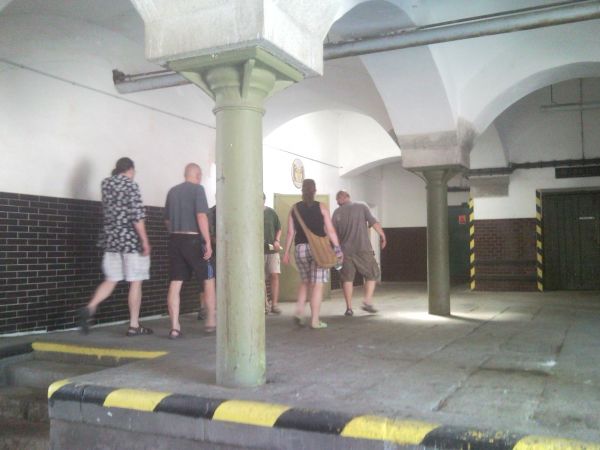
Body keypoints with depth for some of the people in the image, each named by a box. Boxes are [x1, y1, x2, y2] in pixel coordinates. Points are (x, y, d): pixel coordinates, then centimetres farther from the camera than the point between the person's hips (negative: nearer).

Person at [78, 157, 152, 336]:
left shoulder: (106, 183, 9)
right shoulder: (130, 185, -9)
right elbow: (137, 216, -16)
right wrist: (145, 241, -13)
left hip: (111, 238, 6)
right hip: (131, 240, -6)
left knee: (110, 280, 13)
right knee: (135, 282, 2)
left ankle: (89, 308, -10)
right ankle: (134, 326, 6)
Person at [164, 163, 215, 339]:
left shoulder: (172, 191, 12)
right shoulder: (197, 189, -5)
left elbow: (167, 220, 16)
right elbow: (201, 216, -15)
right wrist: (208, 242, -15)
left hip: (174, 240, 5)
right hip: (193, 240, -5)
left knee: (175, 283, 3)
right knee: (208, 279, 10)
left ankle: (174, 327, 1)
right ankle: (210, 322, 15)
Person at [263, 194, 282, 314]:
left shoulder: (271, 212, 5)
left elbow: (279, 228, 14)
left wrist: (277, 241, -1)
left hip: (272, 250, 1)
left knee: (274, 275, -10)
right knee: (261, 278, 5)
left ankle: (275, 304, -7)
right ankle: (265, 304, 16)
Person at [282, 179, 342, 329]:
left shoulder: (294, 208, 5)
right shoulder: (321, 207, 0)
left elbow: (290, 232, 2)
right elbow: (330, 231, -4)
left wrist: (286, 252, 6)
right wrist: (338, 249, 0)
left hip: (300, 248, 3)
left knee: (305, 282, 21)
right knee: (317, 284, 1)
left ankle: (299, 310, 6)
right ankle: (315, 320, 1)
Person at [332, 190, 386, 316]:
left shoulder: (337, 212, 5)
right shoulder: (362, 207, 1)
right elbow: (374, 222, -8)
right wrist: (382, 235, 3)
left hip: (345, 250, 2)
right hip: (363, 248, -2)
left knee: (347, 279, 8)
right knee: (372, 275, 11)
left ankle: (349, 308, 7)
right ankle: (367, 302, 1)